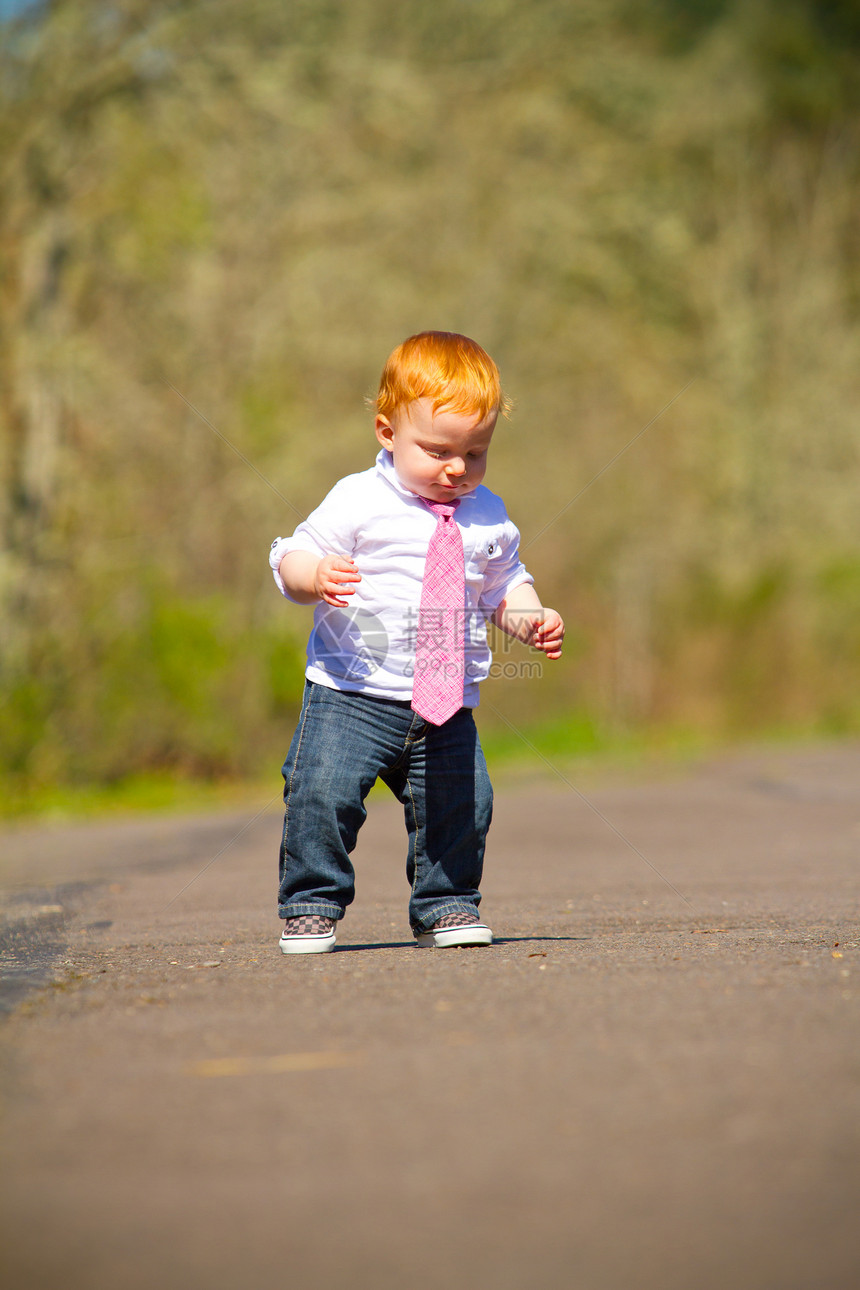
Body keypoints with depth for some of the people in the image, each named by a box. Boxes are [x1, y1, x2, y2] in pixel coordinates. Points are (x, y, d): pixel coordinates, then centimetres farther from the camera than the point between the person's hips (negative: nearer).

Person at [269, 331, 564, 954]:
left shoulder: (488, 518, 8)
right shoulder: (360, 501, -6)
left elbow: (503, 583, 21)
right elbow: (292, 558, -6)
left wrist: (531, 618, 1)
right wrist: (315, 576, -29)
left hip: (446, 704, 4)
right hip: (353, 691, -4)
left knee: (461, 800, 0)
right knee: (321, 792, -14)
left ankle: (445, 905, 20)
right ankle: (312, 905, 3)